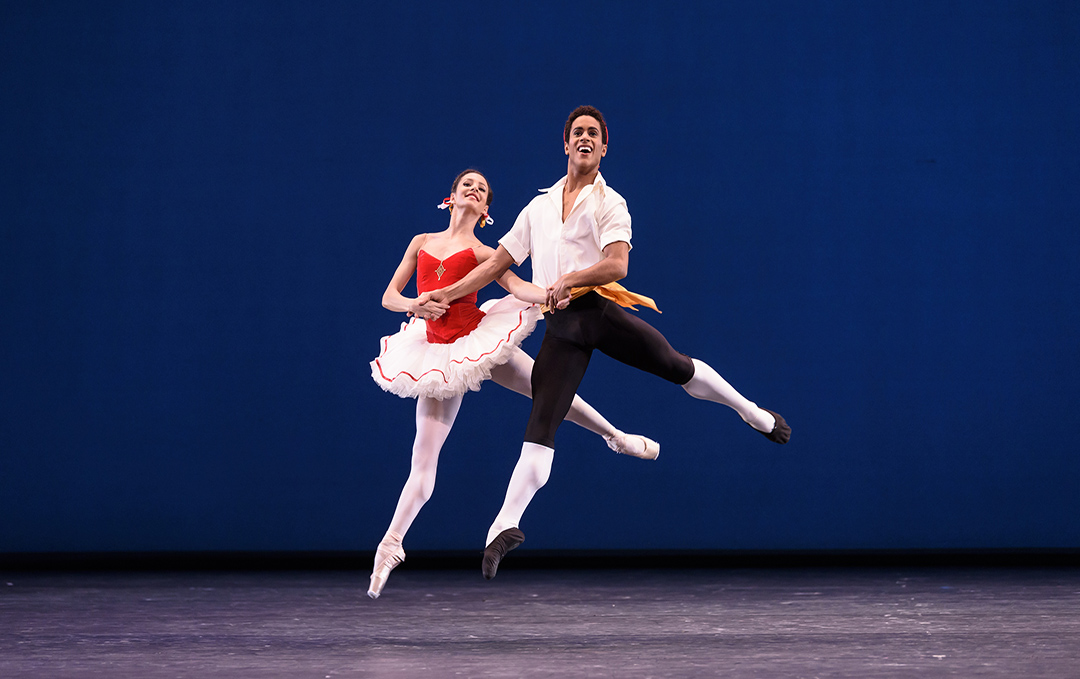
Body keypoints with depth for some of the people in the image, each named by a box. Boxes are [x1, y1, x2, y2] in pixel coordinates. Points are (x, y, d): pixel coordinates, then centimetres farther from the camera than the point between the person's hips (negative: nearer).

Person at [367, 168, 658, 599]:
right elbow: (388, 297, 8)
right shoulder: (422, 243, 9)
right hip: (441, 352, 1)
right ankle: (390, 545, -2)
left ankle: (616, 437, 38)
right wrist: (413, 305, -15)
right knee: (424, 458, -5)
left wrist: (551, 295, -35)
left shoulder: (481, 252, 1)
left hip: (480, 336, -1)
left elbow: (518, 287, -14)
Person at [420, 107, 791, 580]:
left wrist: (568, 279, -21)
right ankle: (506, 526, -11)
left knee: (674, 365, -4)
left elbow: (617, 264, -9)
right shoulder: (540, 206, 20)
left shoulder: (609, 203, 7)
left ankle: (755, 415, 22)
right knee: (541, 426, -6)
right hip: (559, 325, 2)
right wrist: (448, 295, 15)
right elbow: (497, 262, 22)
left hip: (598, 308, -2)